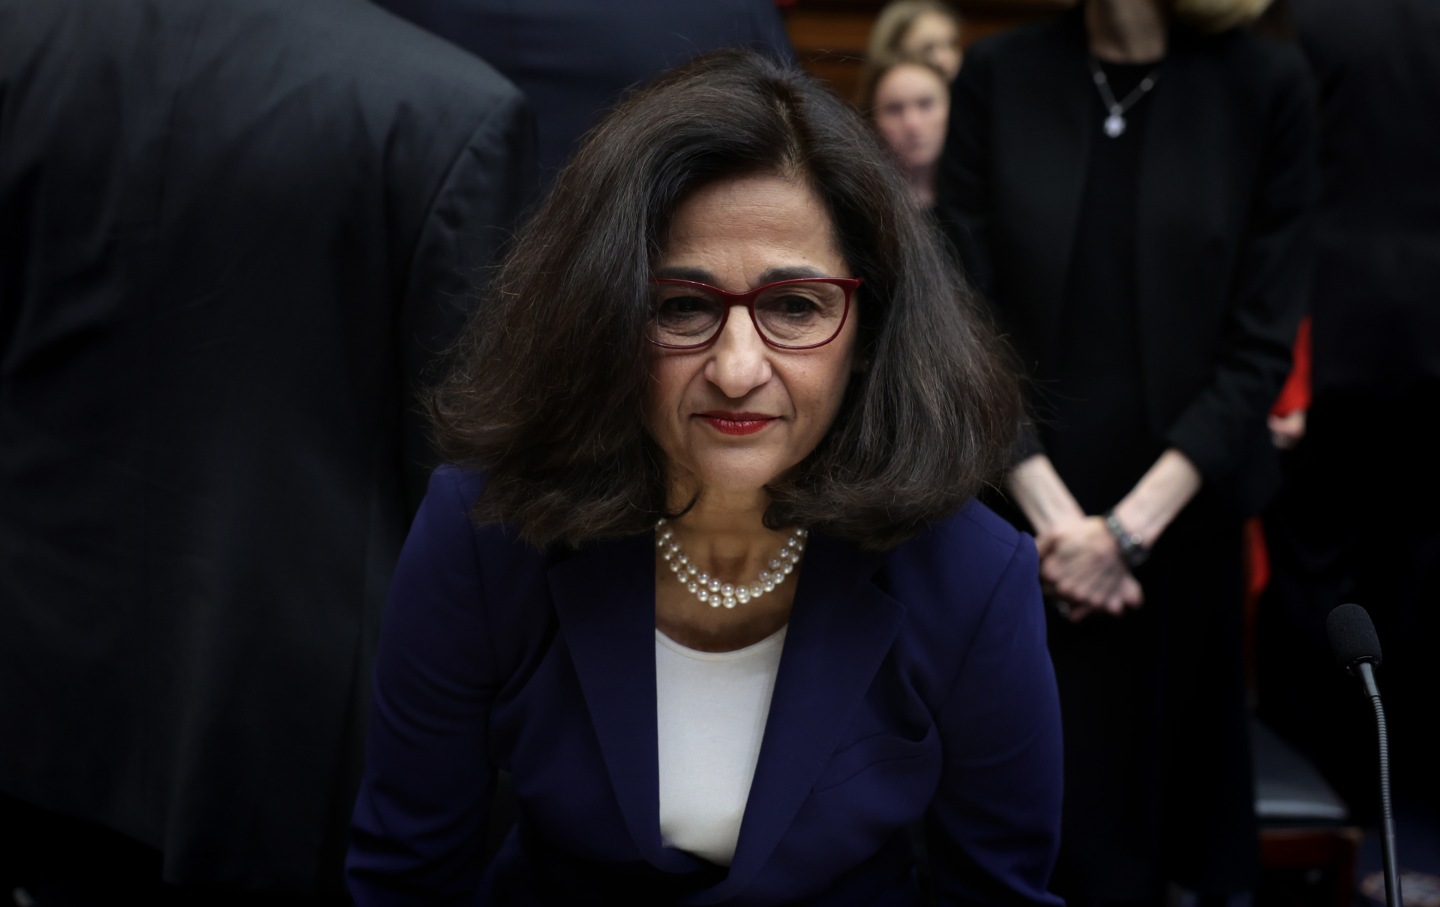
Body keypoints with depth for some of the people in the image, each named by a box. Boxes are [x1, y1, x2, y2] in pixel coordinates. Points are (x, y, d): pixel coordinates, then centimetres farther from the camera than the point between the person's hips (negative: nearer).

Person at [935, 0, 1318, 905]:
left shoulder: (1265, 81, -5)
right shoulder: (999, 73, 0)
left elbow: (1261, 345, -5)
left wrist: (1132, 526, -12)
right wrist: (1053, 513, -10)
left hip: (1181, 514, -1)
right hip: (1017, 515, 1)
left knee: (1175, 781, 8)